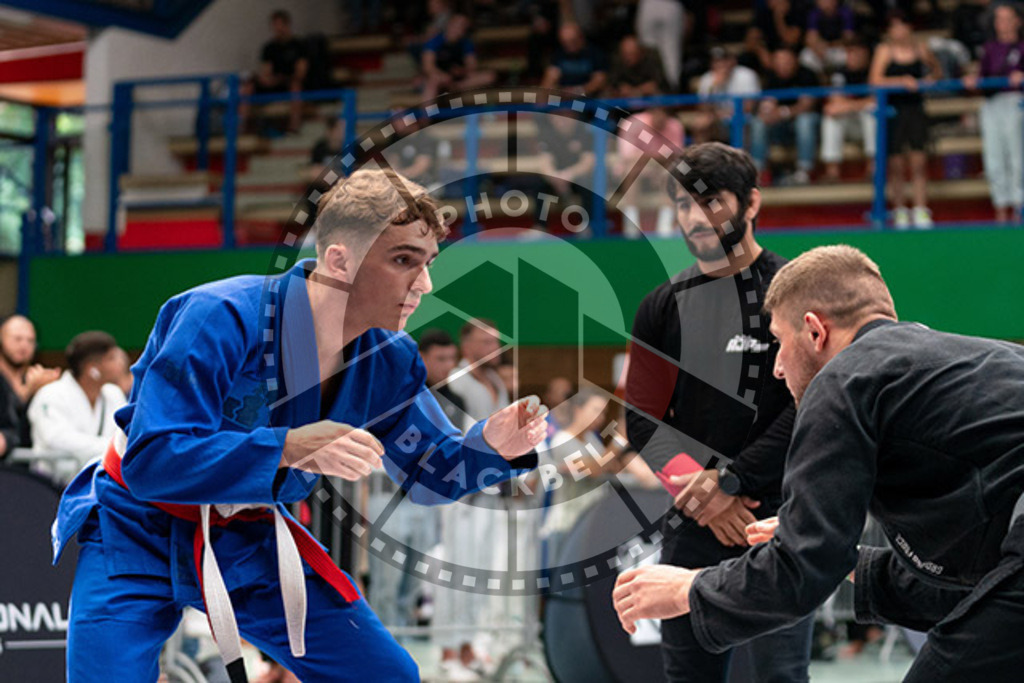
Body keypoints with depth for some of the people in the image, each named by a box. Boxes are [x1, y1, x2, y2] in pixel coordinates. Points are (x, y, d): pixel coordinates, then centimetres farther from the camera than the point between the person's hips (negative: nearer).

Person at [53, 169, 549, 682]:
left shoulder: (390, 362, -8)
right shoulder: (221, 318, -29)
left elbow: (428, 475, 4)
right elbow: (149, 461, -34)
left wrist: (491, 446, -18)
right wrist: (288, 448, -43)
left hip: (250, 543, 5)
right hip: (140, 538, -5)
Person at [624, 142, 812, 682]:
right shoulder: (662, 308, 11)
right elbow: (643, 420, 7)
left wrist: (730, 481, -15)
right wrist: (700, 492, -8)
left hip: (775, 523, -5)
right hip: (689, 529, 5)